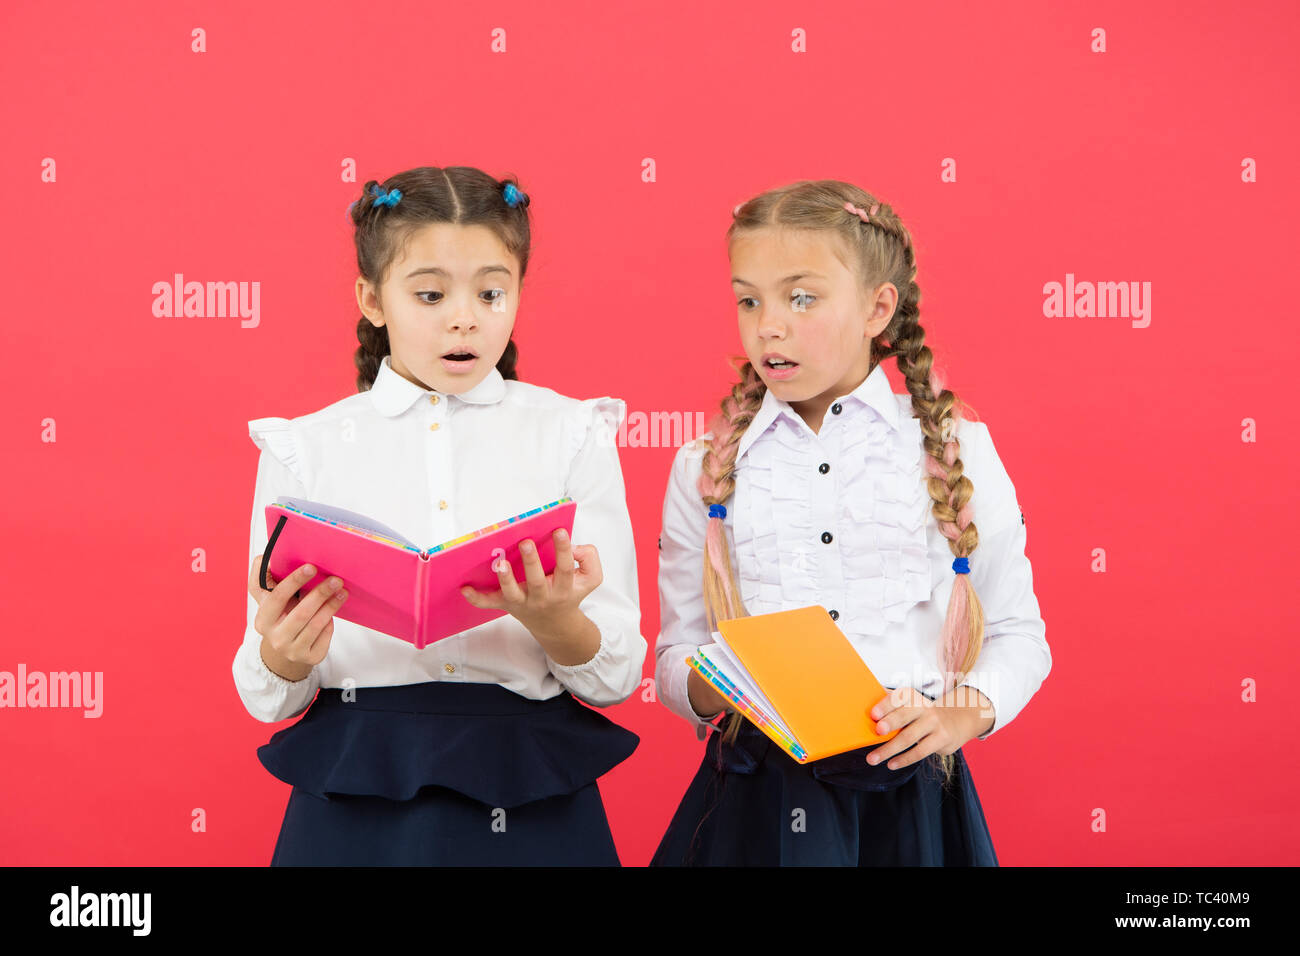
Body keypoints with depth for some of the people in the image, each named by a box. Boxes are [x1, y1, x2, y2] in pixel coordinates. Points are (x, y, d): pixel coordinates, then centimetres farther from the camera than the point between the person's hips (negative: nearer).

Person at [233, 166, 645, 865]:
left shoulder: (569, 434, 3)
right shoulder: (305, 448, 4)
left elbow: (617, 678, -1)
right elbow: (268, 699, 3)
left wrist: (555, 621, -22)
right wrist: (284, 657, -19)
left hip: (532, 806, 0)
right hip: (356, 807, 0)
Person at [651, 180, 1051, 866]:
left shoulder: (959, 453, 2)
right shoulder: (703, 470, 6)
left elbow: (1017, 633, 7)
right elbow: (675, 651, 8)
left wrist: (963, 713, -12)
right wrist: (706, 686, -14)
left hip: (908, 797, -1)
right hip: (756, 806, 1)